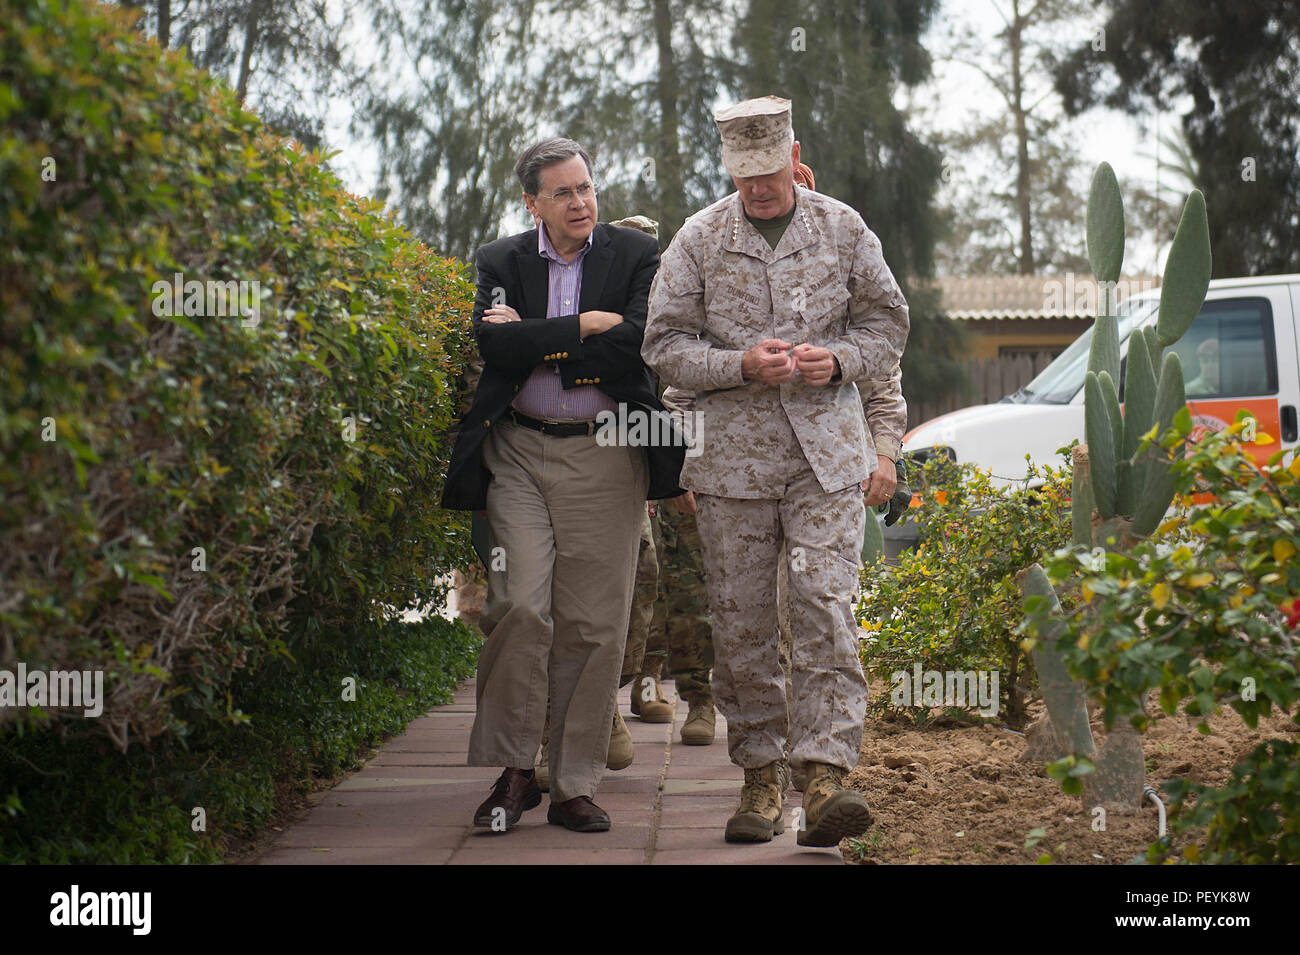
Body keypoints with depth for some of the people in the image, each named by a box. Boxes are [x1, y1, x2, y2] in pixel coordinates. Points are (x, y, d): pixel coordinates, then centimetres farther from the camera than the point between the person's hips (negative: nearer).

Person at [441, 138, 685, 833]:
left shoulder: (636, 256, 5)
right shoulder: (502, 262, 9)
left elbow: (635, 348, -10)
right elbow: (495, 344, -9)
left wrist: (536, 339, -7)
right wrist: (585, 327, -11)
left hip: (604, 457, 0)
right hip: (518, 454, 0)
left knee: (592, 625, 0)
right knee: (520, 607, -12)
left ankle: (574, 788, 8)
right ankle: (513, 772, 1)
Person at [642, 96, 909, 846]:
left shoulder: (843, 230, 6)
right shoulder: (700, 240, 3)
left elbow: (888, 326, 12)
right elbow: (665, 344, 1)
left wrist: (839, 359, -8)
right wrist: (741, 365, -15)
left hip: (827, 452, 0)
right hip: (734, 454, 1)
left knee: (827, 605, -12)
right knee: (742, 621, 2)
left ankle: (826, 777, -16)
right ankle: (760, 778, 12)